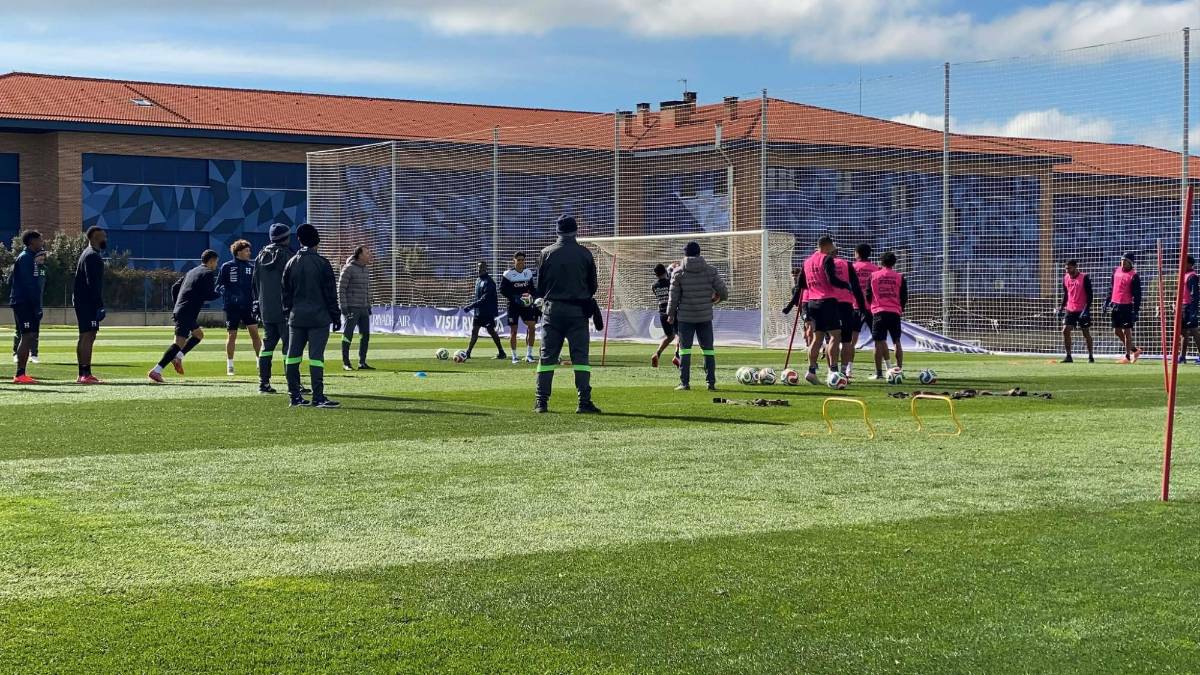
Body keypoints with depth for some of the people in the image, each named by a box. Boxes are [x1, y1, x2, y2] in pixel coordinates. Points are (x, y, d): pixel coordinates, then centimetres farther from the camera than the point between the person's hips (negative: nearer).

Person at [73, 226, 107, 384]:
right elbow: (93, 283, -20)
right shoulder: (92, 256, -13)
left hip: (82, 301, 11)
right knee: (88, 336, -13)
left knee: (85, 337, 12)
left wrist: (98, 303, 22)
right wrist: (99, 304, -21)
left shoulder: (88, 254, 21)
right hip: (87, 303, -11)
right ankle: (85, 374, -17)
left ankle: (84, 374, 15)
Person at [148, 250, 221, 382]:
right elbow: (209, 295, -14)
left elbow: (174, 288, 19)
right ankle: (156, 370, -21)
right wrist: (219, 293, 5)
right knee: (180, 342, -13)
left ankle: (178, 357, 12)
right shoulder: (208, 273, -4)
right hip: (188, 313, -10)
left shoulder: (192, 271, 20)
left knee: (199, 334, 26)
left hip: (179, 310, 10)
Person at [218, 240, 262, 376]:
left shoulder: (252, 265, 6)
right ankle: (229, 366, 13)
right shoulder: (227, 267, 1)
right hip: (232, 307, -1)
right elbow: (219, 285, 2)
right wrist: (229, 295, -14)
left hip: (248, 306, 1)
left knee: (254, 333, -6)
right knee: (231, 335, 3)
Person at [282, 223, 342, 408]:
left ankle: (295, 396, 10)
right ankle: (318, 397, -10)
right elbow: (330, 293, -5)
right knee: (316, 356, -6)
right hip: (318, 317, -4)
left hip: (296, 318, 4)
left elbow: (286, 292, 12)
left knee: (293, 356, 9)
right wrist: (336, 315, 2)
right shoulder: (322, 263, -6)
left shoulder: (291, 263, 7)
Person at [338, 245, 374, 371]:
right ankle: (345, 363, 5)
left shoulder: (365, 270, 13)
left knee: (365, 335, 6)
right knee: (348, 336, -1)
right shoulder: (348, 269, -10)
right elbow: (341, 288, -11)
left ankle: (362, 362, 12)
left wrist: (369, 306, 17)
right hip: (351, 308, -7)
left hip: (364, 309, 7)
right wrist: (343, 306, -15)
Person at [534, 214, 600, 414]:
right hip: (578, 311, -1)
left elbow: (540, 286, 5)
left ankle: (541, 402, 4)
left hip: (552, 309, 1)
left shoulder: (546, 253, 0)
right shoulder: (585, 254, -1)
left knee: (547, 356, 6)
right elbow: (593, 285, 6)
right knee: (580, 356, -1)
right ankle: (584, 402, -7)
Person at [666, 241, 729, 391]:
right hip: (705, 317, 1)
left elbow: (674, 296, -2)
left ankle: (684, 383, -2)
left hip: (685, 318, -1)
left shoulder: (679, 273, -3)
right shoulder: (711, 271, 0)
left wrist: (670, 314, 10)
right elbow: (723, 292, 0)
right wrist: (715, 299, 22)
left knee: (684, 349, 4)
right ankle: (711, 383, 5)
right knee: (708, 349, 8)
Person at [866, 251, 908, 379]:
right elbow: (904, 297, 6)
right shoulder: (900, 277, 4)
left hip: (878, 312, -1)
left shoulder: (873, 276, 3)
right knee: (897, 342, 8)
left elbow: (868, 295, 7)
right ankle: (899, 369, 6)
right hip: (895, 312, 1)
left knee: (879, 343, -1)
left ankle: (878, 372, -3)